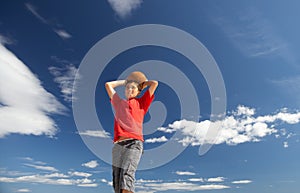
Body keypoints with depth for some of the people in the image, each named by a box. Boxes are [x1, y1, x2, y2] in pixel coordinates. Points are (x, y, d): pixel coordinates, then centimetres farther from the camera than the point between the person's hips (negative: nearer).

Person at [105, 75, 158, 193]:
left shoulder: (141, 102, 19)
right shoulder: (119, 102, 26)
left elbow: (155, 83, 16)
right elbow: (108, 84, 35)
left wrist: (143, 83, 32)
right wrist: (124, 81, 39)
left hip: (134, 143, -3)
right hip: (118, 144, 4)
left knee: (127, 175, -20)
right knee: (116, 182, -2)